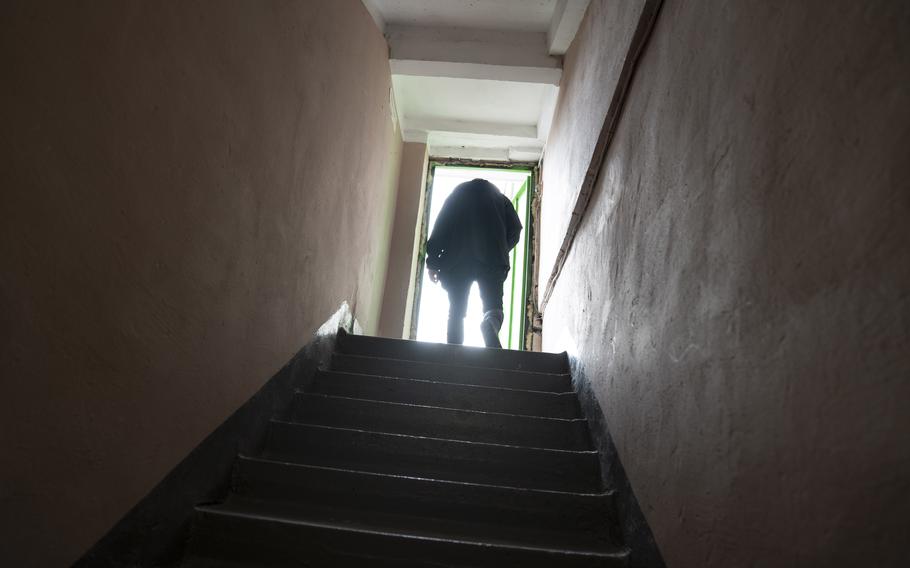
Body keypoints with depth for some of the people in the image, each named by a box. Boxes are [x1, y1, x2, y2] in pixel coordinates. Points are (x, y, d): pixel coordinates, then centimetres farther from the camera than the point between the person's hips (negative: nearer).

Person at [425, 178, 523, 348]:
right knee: (492, 305, -1)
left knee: (456, 312, 5)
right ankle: (491, 323, -35)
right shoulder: (499, 197, 22)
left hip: (456, 261, 1)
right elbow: (515, 230, 8)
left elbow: (439, 230, 9)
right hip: (492, 261, 0)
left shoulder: (456, 195, 21)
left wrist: (432, 262, 7)